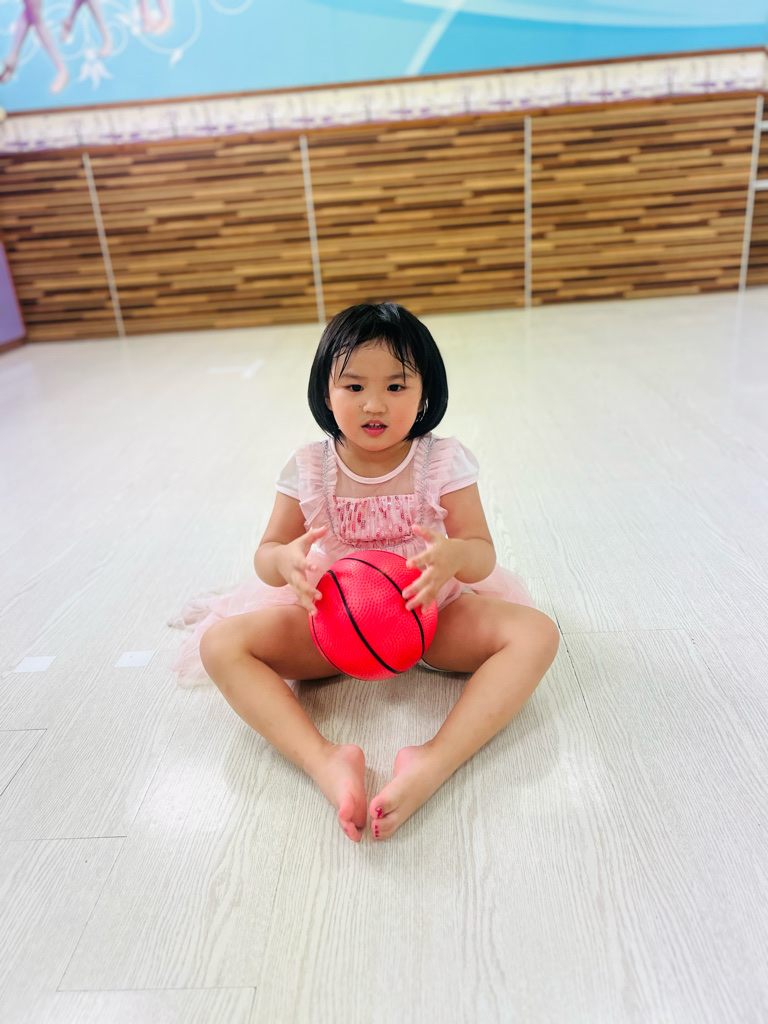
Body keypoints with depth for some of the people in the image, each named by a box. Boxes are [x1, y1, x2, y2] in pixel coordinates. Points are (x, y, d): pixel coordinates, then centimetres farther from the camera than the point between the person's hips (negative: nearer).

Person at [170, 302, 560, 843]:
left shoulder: (443, 461, -10)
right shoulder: (309, 468, -6)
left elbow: (483, 552, -13)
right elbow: (267, 553, -4)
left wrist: (454, 556, -39)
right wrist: (286, 561, -31)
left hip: (430, 612, 0)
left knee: (536, 632, -26)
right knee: (222, 642, -21)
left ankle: (434, 763, -40)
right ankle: (325, 759, -35)